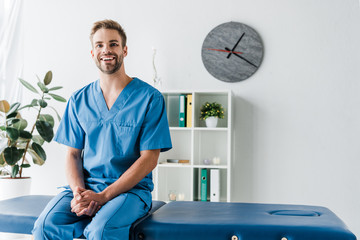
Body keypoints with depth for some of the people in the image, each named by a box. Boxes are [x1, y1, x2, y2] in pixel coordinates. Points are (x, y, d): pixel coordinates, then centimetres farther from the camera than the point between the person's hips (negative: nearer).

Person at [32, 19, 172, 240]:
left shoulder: (150, 98, -3)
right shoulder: (79, 100, 11)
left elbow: (149, 159, -7)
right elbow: (73, 154, 10)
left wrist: (103, 196, -16)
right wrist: (78, 192, -11)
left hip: (131, 188, -3)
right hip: (86, 186, 3)